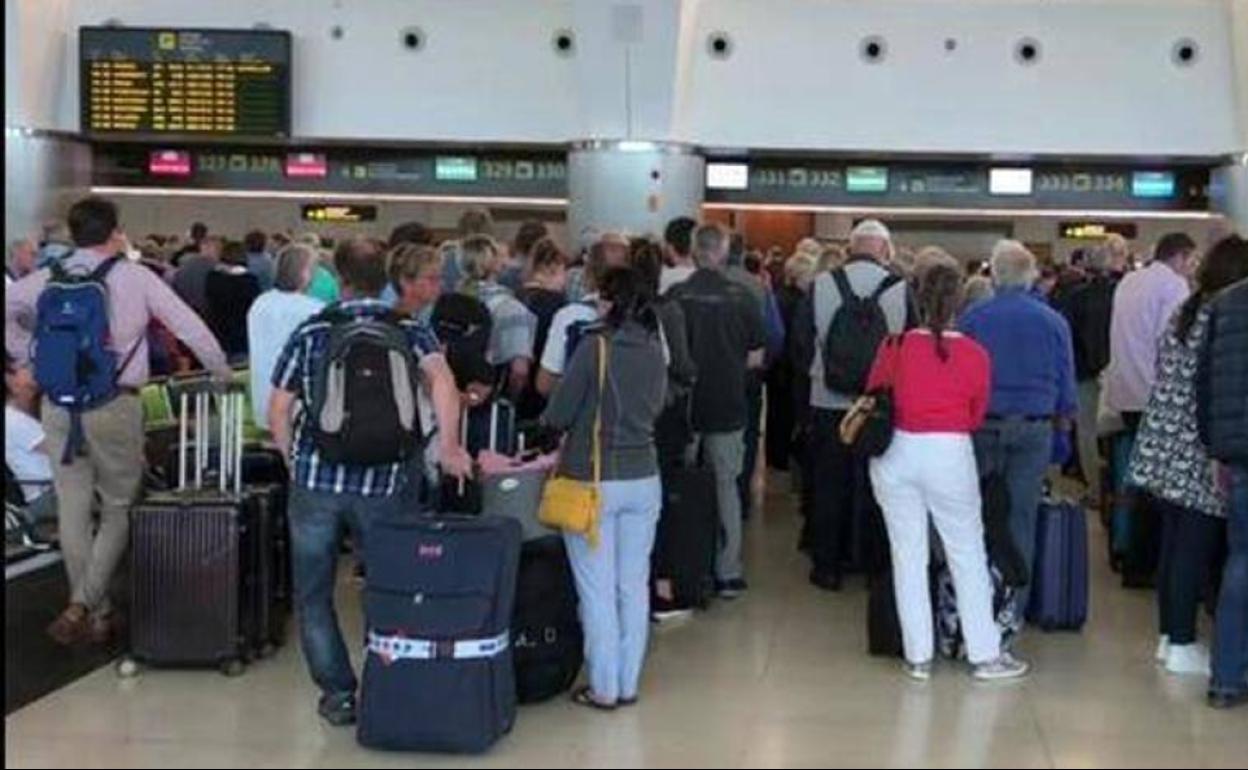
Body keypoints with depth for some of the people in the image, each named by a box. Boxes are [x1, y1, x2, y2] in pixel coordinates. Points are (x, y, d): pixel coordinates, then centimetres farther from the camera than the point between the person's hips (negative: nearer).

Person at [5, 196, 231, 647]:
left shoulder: (48, 279, 6)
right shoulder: (134, 277, -2)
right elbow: (190, 327, -2)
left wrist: (28, 356, 12)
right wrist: (222, 373, 12)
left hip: (59, 404, 3)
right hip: (114, 406, -3)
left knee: (73, 511, 11)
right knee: (118, 510, 9)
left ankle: (97, 615, 18)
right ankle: (82, 606, -5)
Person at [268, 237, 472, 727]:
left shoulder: (312, 332, 5)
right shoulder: (410, 331, 4)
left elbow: (278, 411, 5)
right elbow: (441, 380, -16)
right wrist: (450, 446, -11)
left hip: (315, 479, 0)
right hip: (383, 483, 0)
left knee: (314, 594, 13)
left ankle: (338, 693, 13)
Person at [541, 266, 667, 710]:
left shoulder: (594, 347, -14)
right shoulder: (655, 350, 0)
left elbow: (557, 415, -9)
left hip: (595, 482, -5)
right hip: (644, 479, 5)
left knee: (597, 590, 4)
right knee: (634, 586, 12)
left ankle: (604, 688, 10)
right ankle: (628, 684, 20)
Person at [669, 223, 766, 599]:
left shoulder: (675, 296, -9)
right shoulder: (741, 297, -7)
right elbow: (756, 357, -3)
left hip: (684, 404, 0)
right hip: (728, 405, 0)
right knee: (725, 485, 10)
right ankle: (728, 572, 11)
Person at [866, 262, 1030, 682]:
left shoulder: (894, 347, -6)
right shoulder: (975, 355, -8)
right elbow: (977, 416, 0)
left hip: (895, 454, 1)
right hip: (950, 456, -1)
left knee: (908, 555, 9)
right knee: (968, 555, 10)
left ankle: (917, 656, 15)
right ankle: (985, 655, 16)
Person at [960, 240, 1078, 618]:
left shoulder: (972, 318, -3)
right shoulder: (1053, 322, 1)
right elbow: (1066, 383, 6)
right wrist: (1063, 421, 21)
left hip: (983, 427, -1)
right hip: (1034, 429, 1)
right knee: (1021, 520, 7)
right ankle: (1013, 609, 11)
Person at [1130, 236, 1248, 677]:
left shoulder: (1182, 314, 10)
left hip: (1165, 446, 8)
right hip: (1200, 454, -8)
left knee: (1173, 542, 14)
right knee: (1195, 549, -1)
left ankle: (1169, 635, 22)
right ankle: (1182, 647, 4)